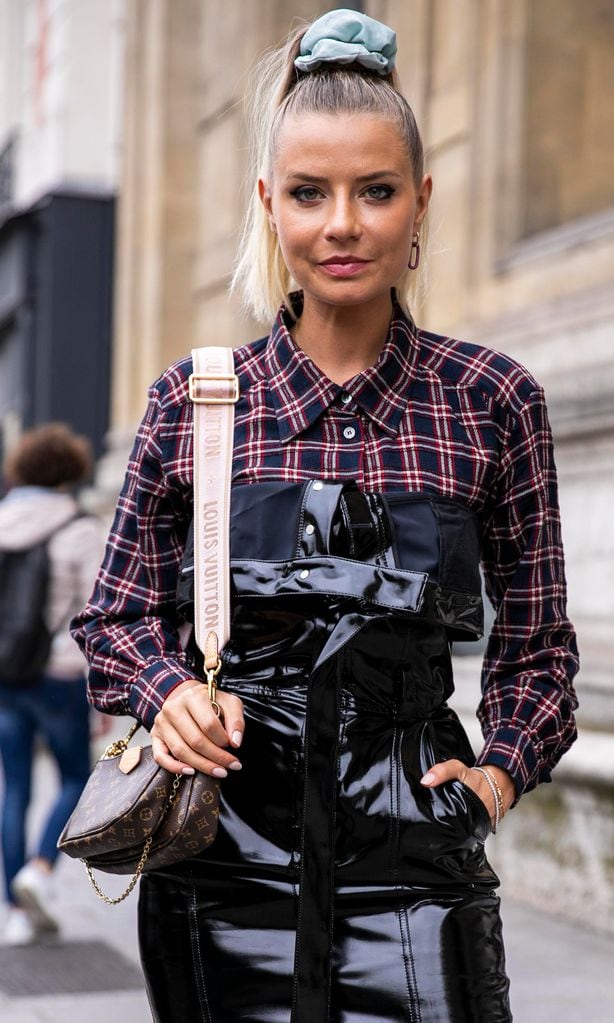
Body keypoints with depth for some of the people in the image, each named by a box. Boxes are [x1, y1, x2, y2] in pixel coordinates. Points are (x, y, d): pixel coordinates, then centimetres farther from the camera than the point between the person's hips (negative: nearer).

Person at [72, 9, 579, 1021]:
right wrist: (171, 690, -7)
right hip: (226, 850, 1)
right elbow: (116, 614, 12)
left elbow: (537, 640, 10)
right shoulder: (193, 403, 2)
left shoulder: (492, 403, 1)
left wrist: (503, 768, -5)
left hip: (409, 852, 0)